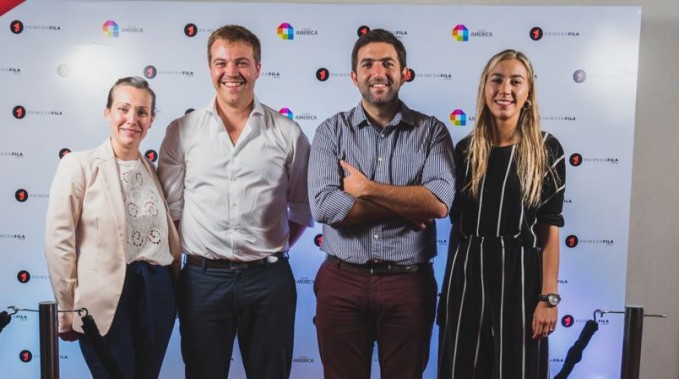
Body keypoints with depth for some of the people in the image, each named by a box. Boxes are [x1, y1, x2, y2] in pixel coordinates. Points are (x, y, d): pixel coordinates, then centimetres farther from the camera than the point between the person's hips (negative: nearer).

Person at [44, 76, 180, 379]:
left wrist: (175, 289, 9)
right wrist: (69, 309, -5)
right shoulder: (79, 165, -5)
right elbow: (58, 241, -7)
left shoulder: (154, 170, 10)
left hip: (157, 295, 5)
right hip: (105, 298, -5)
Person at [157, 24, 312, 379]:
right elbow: (170, 205, 4)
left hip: (269, 278, 0)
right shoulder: (181, 131, 1)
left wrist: (274, 249, 3)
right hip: (202, 278, 1)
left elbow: (302, 208, 8)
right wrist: (180, 257, 1)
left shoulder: (288, 133, 0)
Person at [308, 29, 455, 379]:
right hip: (342, 282, 1)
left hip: (409, 282, 0)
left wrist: (366, 188, -13)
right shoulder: (331, 131, 1)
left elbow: (439, 202, -15)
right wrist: (407, 205, -13)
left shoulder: (431, 131, 1)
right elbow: (323, 205, -14)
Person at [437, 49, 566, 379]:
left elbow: (550, 228, -5)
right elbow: (456, 222, 9)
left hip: (519, 276, -2)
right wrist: (450, 283, 10)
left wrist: (549, 296, -10)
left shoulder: (547, 150, -3)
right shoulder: (465, 150, 5)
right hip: (466, 275, 3)